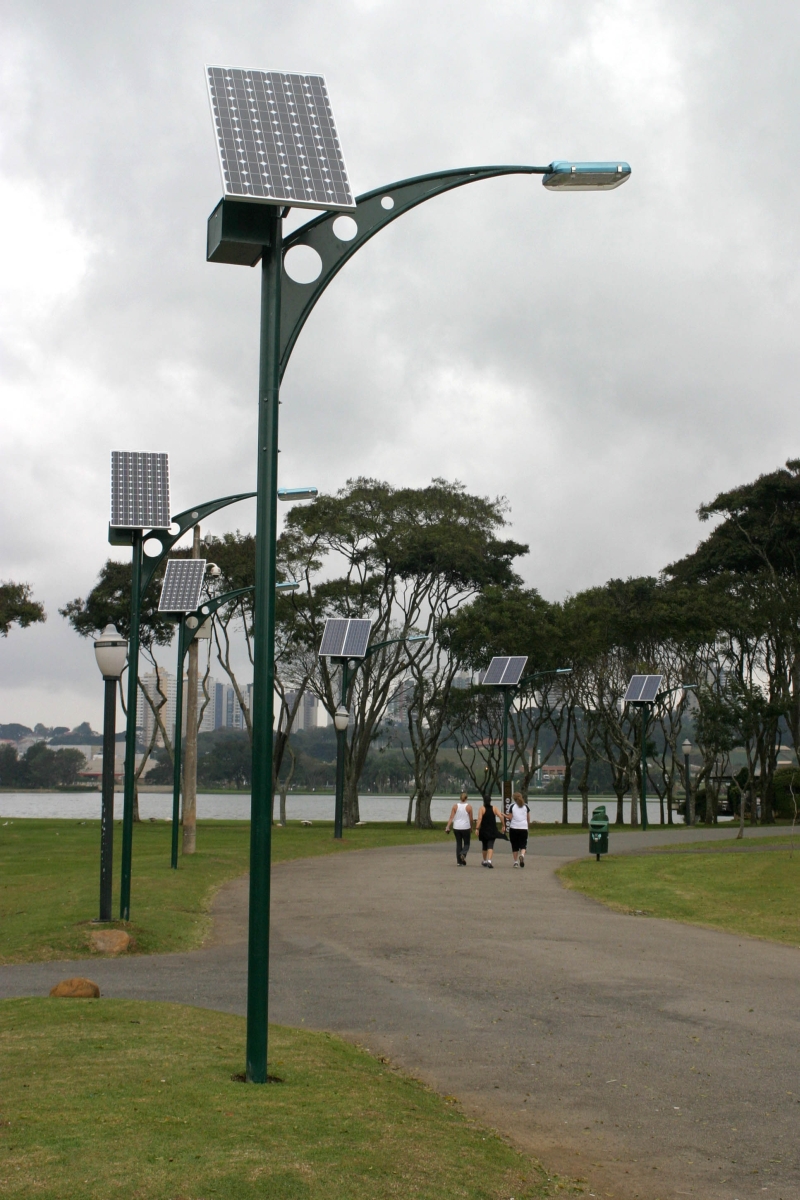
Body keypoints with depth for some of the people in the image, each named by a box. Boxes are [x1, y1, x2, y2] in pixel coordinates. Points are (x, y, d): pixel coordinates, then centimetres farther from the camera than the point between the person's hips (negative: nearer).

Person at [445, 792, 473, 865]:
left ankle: (459, 862, 10)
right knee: (466, 844, 11)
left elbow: (451, 817, -5)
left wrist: (448, 827, -5)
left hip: (456, 828, 2)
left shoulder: (455, 806, 0)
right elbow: (471, 819, 0)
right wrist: (471, 828, 14)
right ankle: (463, 854, -19)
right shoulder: (469, 806, -5)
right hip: (465, 828, -2)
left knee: (458, 844, 11)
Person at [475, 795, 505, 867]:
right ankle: (489, 860, -25)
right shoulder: (494, 808, 3)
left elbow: (479, 818, -15)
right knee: (490, 846, -4)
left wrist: (477, 828, -17)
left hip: (484, 830, -1)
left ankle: (485, 861, 30)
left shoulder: (482, 808, -5)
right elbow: (501, 816, -6)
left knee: (484, 845, 16)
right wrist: (503, 826, 2)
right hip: (492, 831, 1)